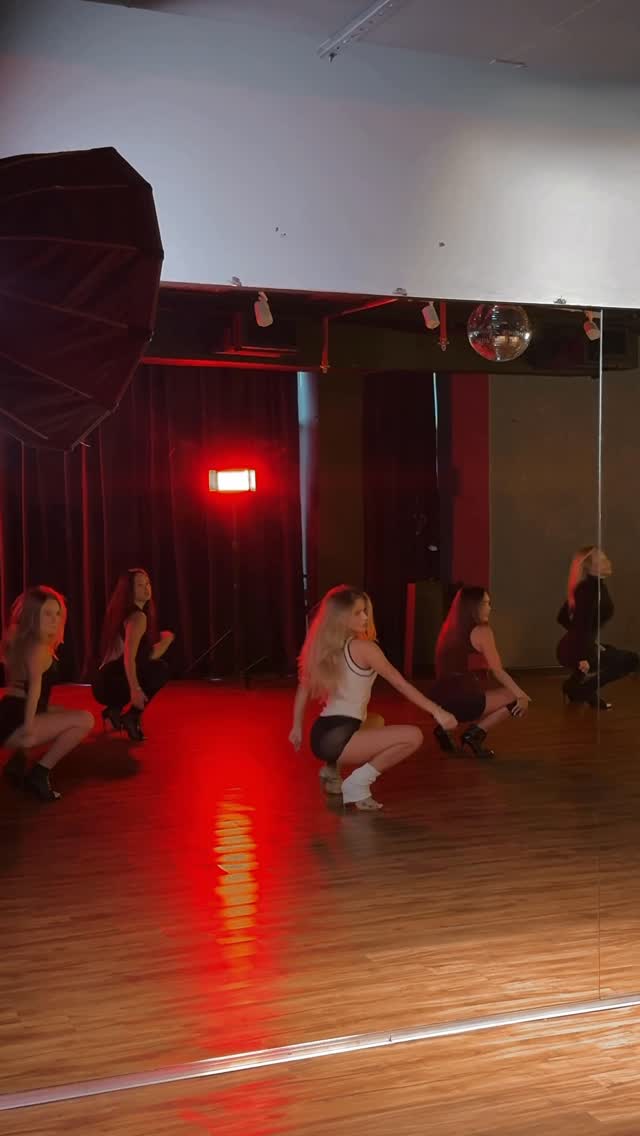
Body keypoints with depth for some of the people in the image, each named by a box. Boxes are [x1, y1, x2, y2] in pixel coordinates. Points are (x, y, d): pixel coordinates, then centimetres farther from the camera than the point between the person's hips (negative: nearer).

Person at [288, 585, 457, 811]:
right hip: (337, 738, -9)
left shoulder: (324, 647, 13)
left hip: (322, 735, 9)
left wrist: (297, 727, 28)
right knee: (413, 736, -19)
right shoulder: (363, 647, -10)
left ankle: (333, 768, 22)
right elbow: (401, 684, -9)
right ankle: (357, 783, -11)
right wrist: (436, 711, -6)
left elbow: (304, 688, 21)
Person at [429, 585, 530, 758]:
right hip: (461, 700, -7)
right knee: (516, 698, 9)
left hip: (440, 699, 7)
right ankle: (476, 733, -2)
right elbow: (498, 672, -5)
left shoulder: (450, 628, 17)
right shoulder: (481, 631, -4)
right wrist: (522, 696, 2)